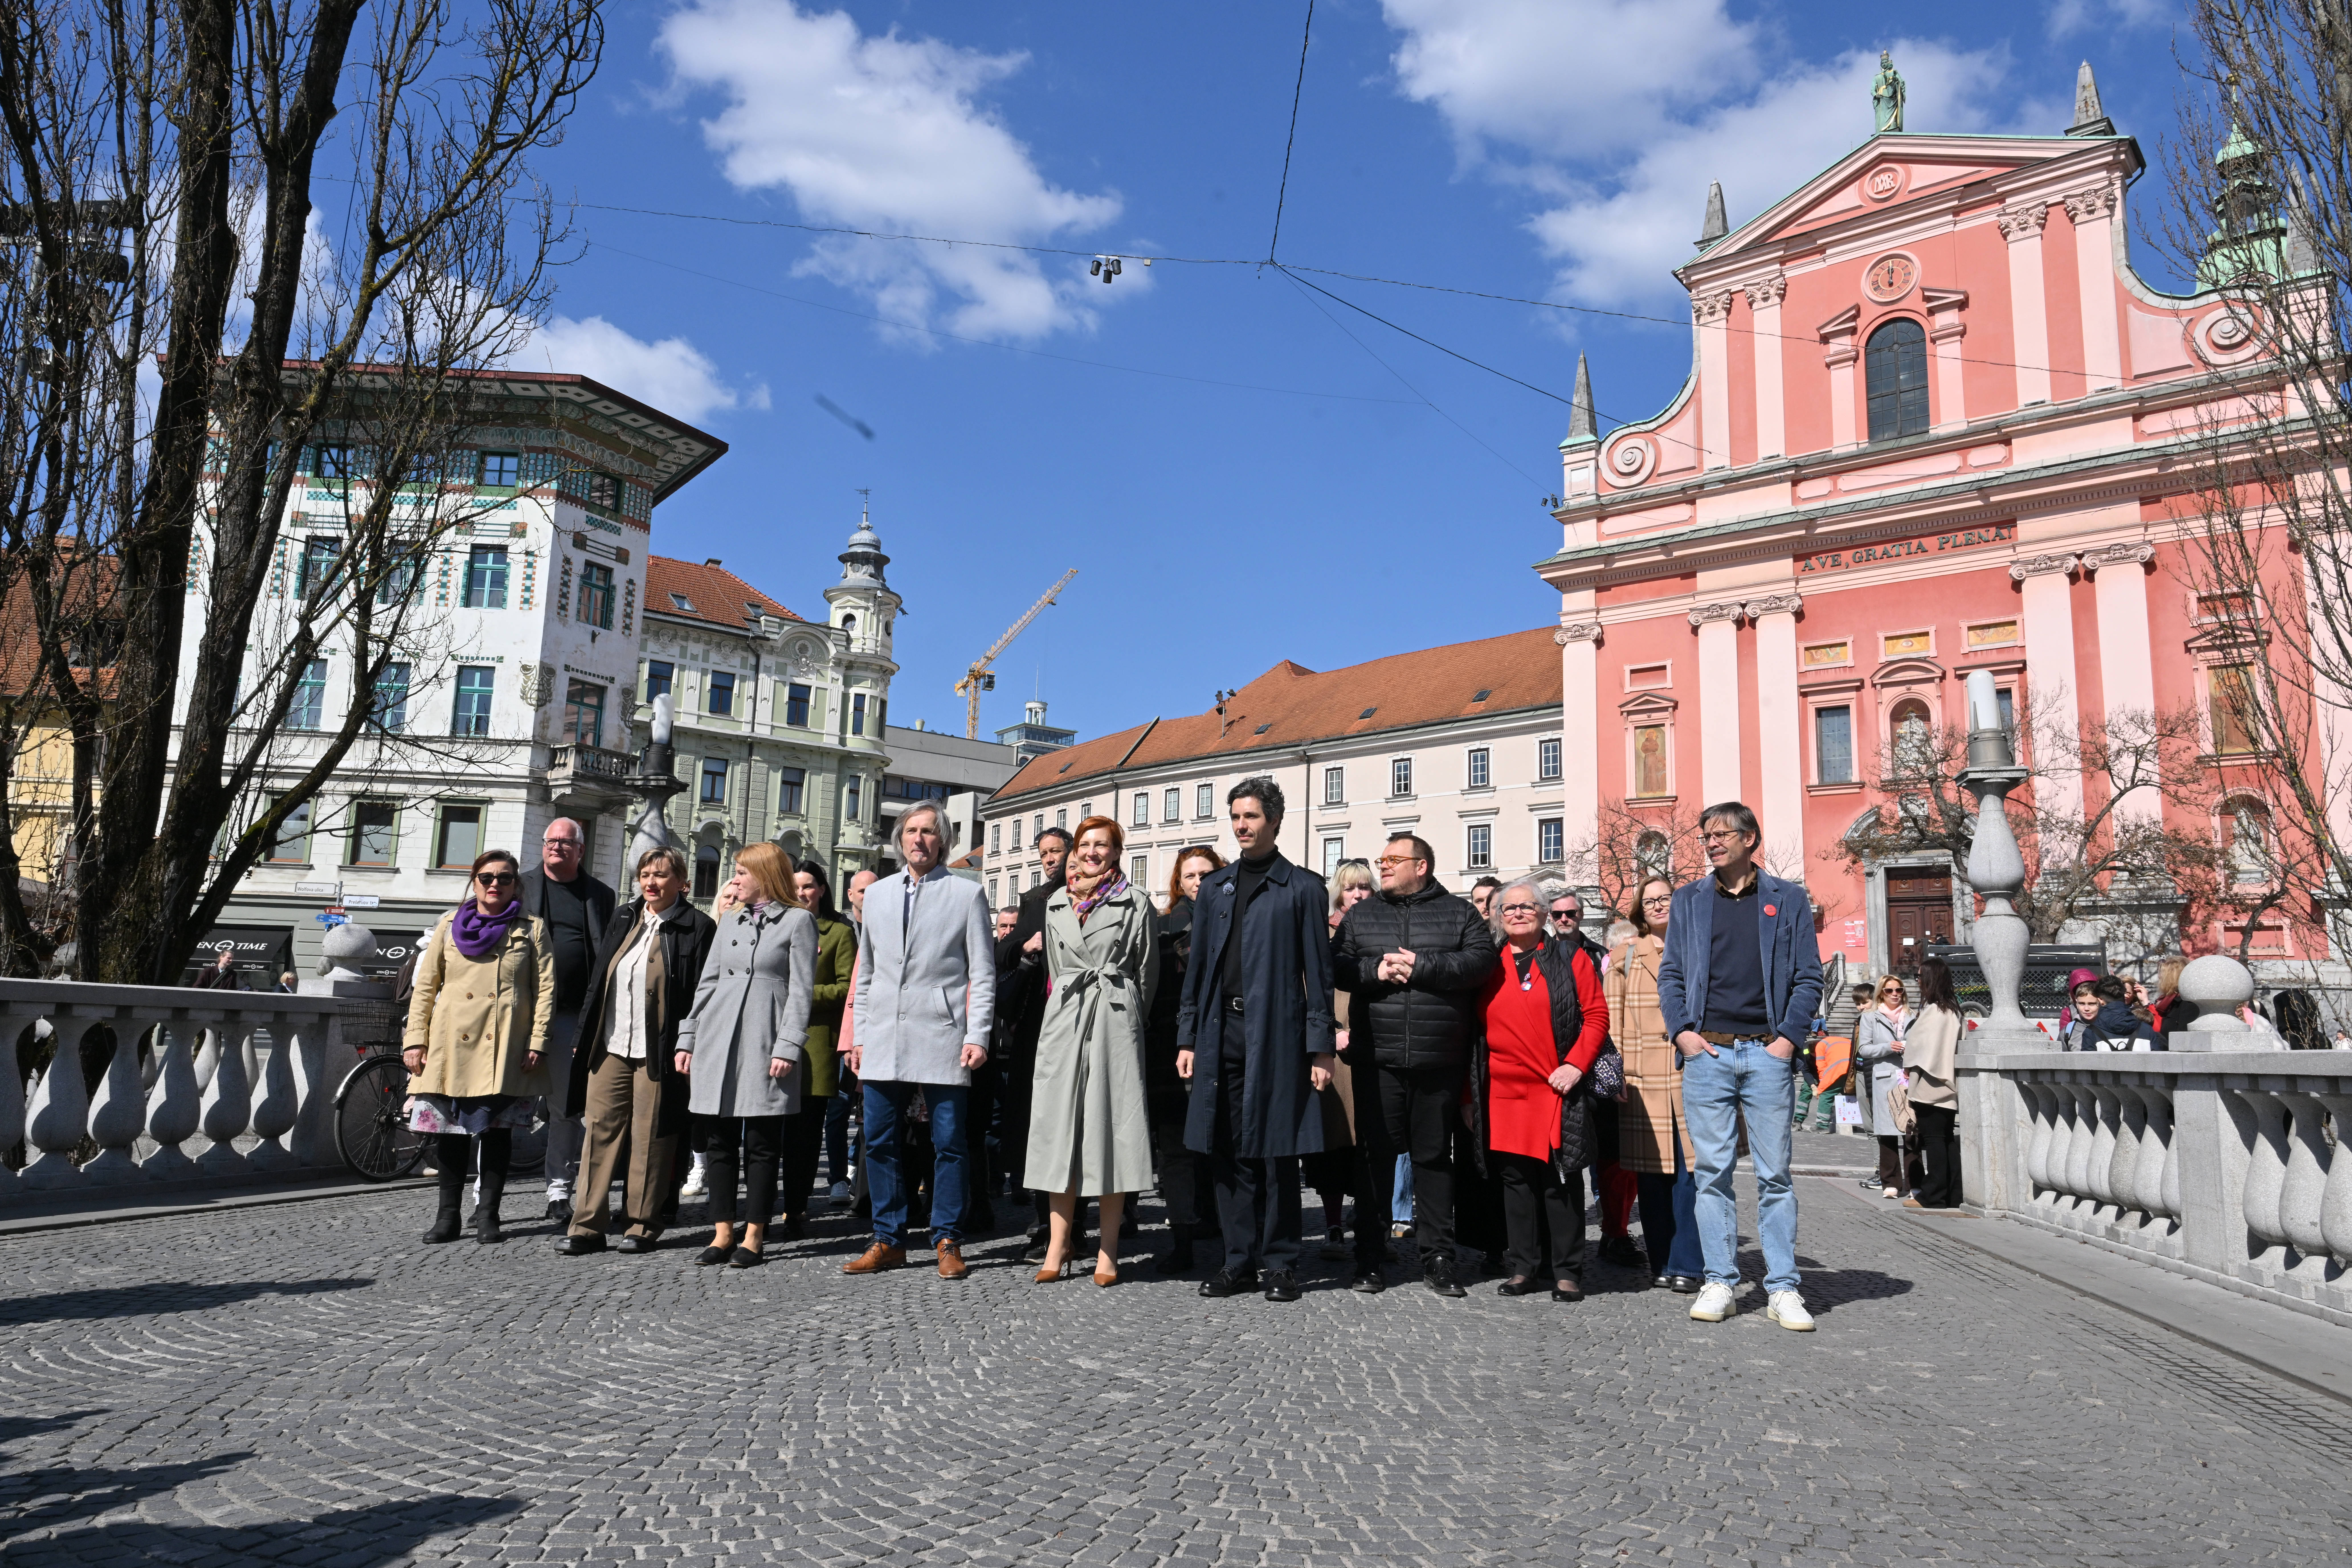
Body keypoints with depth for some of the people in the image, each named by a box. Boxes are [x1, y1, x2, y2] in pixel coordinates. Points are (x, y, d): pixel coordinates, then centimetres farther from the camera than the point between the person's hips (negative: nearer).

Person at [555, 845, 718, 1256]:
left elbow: (700, 995, -8)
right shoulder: (624, 919, 13)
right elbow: (598, 980, 17)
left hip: (658, 1052, -5)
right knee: (599, 1130, 5)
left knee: (651, 1138, 2)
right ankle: (588, 1225, 11)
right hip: (610, 1047, 6)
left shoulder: (697, 928, -5)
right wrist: (583, 1035, 12)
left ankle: (642, 1225, 13)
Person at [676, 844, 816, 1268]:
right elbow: (708, 982, 18)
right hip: (718, 1040, 6)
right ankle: (723, 1233, 13)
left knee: (762, 1144, -1)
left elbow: (801, 990, -5)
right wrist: (687, 1038, 11)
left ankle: (754, 1238, 6)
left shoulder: (798, 921, 1)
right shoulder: (731, 921, 18)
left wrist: (788, 1046, -13)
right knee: (719, 1141, 6)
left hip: (764, 1042, -5)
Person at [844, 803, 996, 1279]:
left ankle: (948, 1242, 10)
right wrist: (860, 1035, 12)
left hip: (942, 1038, -4)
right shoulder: (877, 894, 16)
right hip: (884, 1040, 4)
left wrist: (978, 1036, -8)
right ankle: (889, 1241, 17)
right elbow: (866, 972, 18)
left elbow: (982, 974, 1)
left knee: (949, 1143, 0)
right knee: (881, 1142, 6)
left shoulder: (967, 894, 4)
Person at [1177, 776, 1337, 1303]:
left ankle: (1279, 1262, 11)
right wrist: (1187, 1037, 9)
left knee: (1277, 1150, 1)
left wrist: (1321, 1046, -6)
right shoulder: (1214, 889, 16)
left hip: (1277, 1032, -4)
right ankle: (1241, 1260, 16)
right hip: (1222, 1033, 4)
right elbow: (1197, 968, 15)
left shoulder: (1302, 888, 3)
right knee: (1229, 1151, 7)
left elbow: (1318, 971, -1)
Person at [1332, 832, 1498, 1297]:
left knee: (1435, 1157, 6)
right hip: (1377, 1060, 1)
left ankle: (1438, 1258, 15)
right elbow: (1336, 965, 7)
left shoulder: (1459, 913, 8)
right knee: (1376, 1156, 3)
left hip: (1438, 1062, -1)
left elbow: (1481, 959, -6)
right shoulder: (1361, 916, 15)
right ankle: (1369, 1258, 12)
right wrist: (1375, 970, -10)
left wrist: (1422, 966, -13)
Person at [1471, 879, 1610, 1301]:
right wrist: (1470, 1094, 8)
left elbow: (1597, 1015, 1)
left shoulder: (1570, 958, 5)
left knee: (1561, 1180, 1)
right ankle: (1525, 1268, 16)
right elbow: (1475, 1031, 11)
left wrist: (1576, 1065, -11)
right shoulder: (1487, 966, 11)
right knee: (1515, 1179, 6)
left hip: (1557, 1090, -2)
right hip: (1503, 1092, 3)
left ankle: (1567, 1271, 10)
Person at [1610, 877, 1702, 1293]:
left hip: (1690, 1072, 0)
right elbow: (1611, 1018, 7)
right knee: (1650, 1170, 3)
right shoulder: (1626, 955, 11)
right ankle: (1661, 1262, 13)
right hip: (1643, 1078, 1)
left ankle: (1685, 1264, 3)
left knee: (1689, 1169, -5)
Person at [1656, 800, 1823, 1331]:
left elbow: (1808, 978, 6)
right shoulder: (1689, 899, 12)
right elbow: (1670, 973, 11)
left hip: (1766, 1053, -1)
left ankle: (1783, 1289, 7)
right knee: (1713, 1172, 3)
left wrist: (1789, 1036, -6)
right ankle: (1719, 1283, 10)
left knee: (1775, 1173, 1)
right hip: (1706, 1053, 1)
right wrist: (1682, 1031, -2)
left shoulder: (1788, 899, 9)